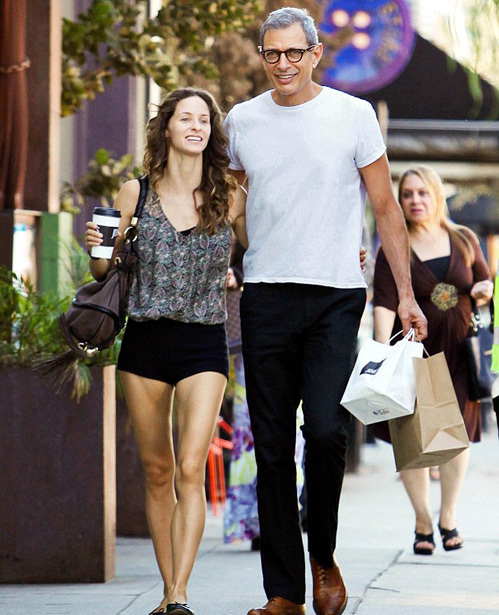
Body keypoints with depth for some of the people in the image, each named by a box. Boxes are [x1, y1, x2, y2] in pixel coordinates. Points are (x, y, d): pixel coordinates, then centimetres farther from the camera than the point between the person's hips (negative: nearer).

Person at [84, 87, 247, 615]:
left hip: (204, 343, -2)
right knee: (157, 472, 7)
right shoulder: (136, 193, 5)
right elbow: (104, 271, 12)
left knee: (191, 471, -13)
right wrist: (97, 248, -11)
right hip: (144, 339, 2)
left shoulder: (230, 200, 2)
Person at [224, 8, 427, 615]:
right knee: (272, 446, 1)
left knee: (325, 430, -17)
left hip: (335, 296, -2)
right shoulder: (241, 121, 9)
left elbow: (385, 209, 6)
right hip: (265, 296, 2)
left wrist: (406, 293, 2)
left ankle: (323, 557, 7)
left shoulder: (353, 115, 2)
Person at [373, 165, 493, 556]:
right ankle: (423, 523, 13)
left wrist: (484, 289, -6)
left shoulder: (464, 240, 6)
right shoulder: (393, 250, -4)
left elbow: (486, 280, 19)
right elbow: (384, 304, -15)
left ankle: (448, 517, 19)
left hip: (458, 351, 2)